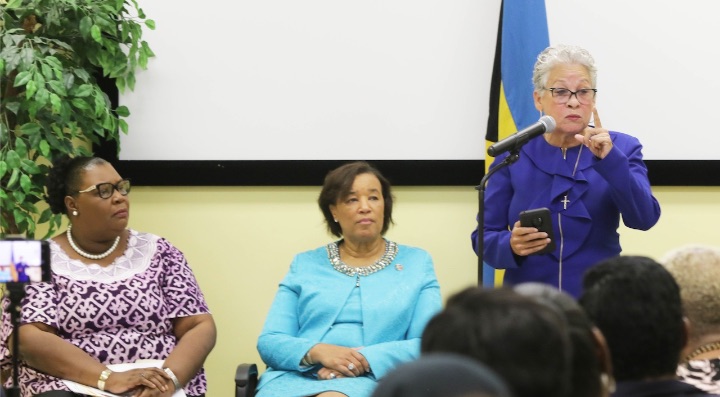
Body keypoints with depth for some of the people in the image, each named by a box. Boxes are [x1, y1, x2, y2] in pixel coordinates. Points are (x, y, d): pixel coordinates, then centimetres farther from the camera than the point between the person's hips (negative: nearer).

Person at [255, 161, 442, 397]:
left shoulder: (416, 262, 14)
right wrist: (317, 352, -13)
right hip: (294, 377, 2)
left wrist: (367, 359, -13)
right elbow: (268, 342, 9)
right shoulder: (305, 265, 17)